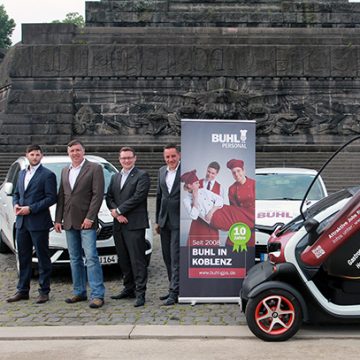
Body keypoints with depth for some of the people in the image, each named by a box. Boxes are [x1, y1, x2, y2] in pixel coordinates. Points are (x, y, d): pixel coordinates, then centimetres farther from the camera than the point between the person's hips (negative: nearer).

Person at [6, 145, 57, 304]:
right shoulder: (22, 173, 16)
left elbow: (51, 198, -12)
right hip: (22, 222, 7)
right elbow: (16, 193, 21)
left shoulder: (48, 175, -6)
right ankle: (22, 290, 21)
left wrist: (31, 209, -17)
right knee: (23, 257, 12)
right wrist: (16, 205, -1)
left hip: (38, 223, -6)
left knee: (43, 258, 2)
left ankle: (44, 291, 10)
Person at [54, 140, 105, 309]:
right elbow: (61, 197, 16)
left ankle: (97, 295, -7)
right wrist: (58, 219, 10)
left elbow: (98, 194, -10)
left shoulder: (95, 168, -3)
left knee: (91, 257, -9)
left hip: (86, 221, -6)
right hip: (69, 222, 6)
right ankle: (79, 292, 20)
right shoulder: (65, 171, 16)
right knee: (75, 259, 11)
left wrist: (89, 218, -15)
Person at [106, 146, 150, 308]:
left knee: (137, 259, -5)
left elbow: (138, 197, -13)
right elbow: (109, 197, 11)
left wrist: (118, 210, -10)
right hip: (119, 225, 7)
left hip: (135, 224, -7)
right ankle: (129, 288, 23)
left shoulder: (142, 176, -3)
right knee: (123, 259, 12)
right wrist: (116, 214, -7)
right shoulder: (115, 177, 19)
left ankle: (140, 292, -1)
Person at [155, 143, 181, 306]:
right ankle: (173, 288, 26)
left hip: (179, 221, -7)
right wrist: (157, 220, 16)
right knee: (167, 257, 14)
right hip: (165, 220, 7)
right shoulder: (162, 171, 11)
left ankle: (174, 292, 1)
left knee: (176, 257, -5)